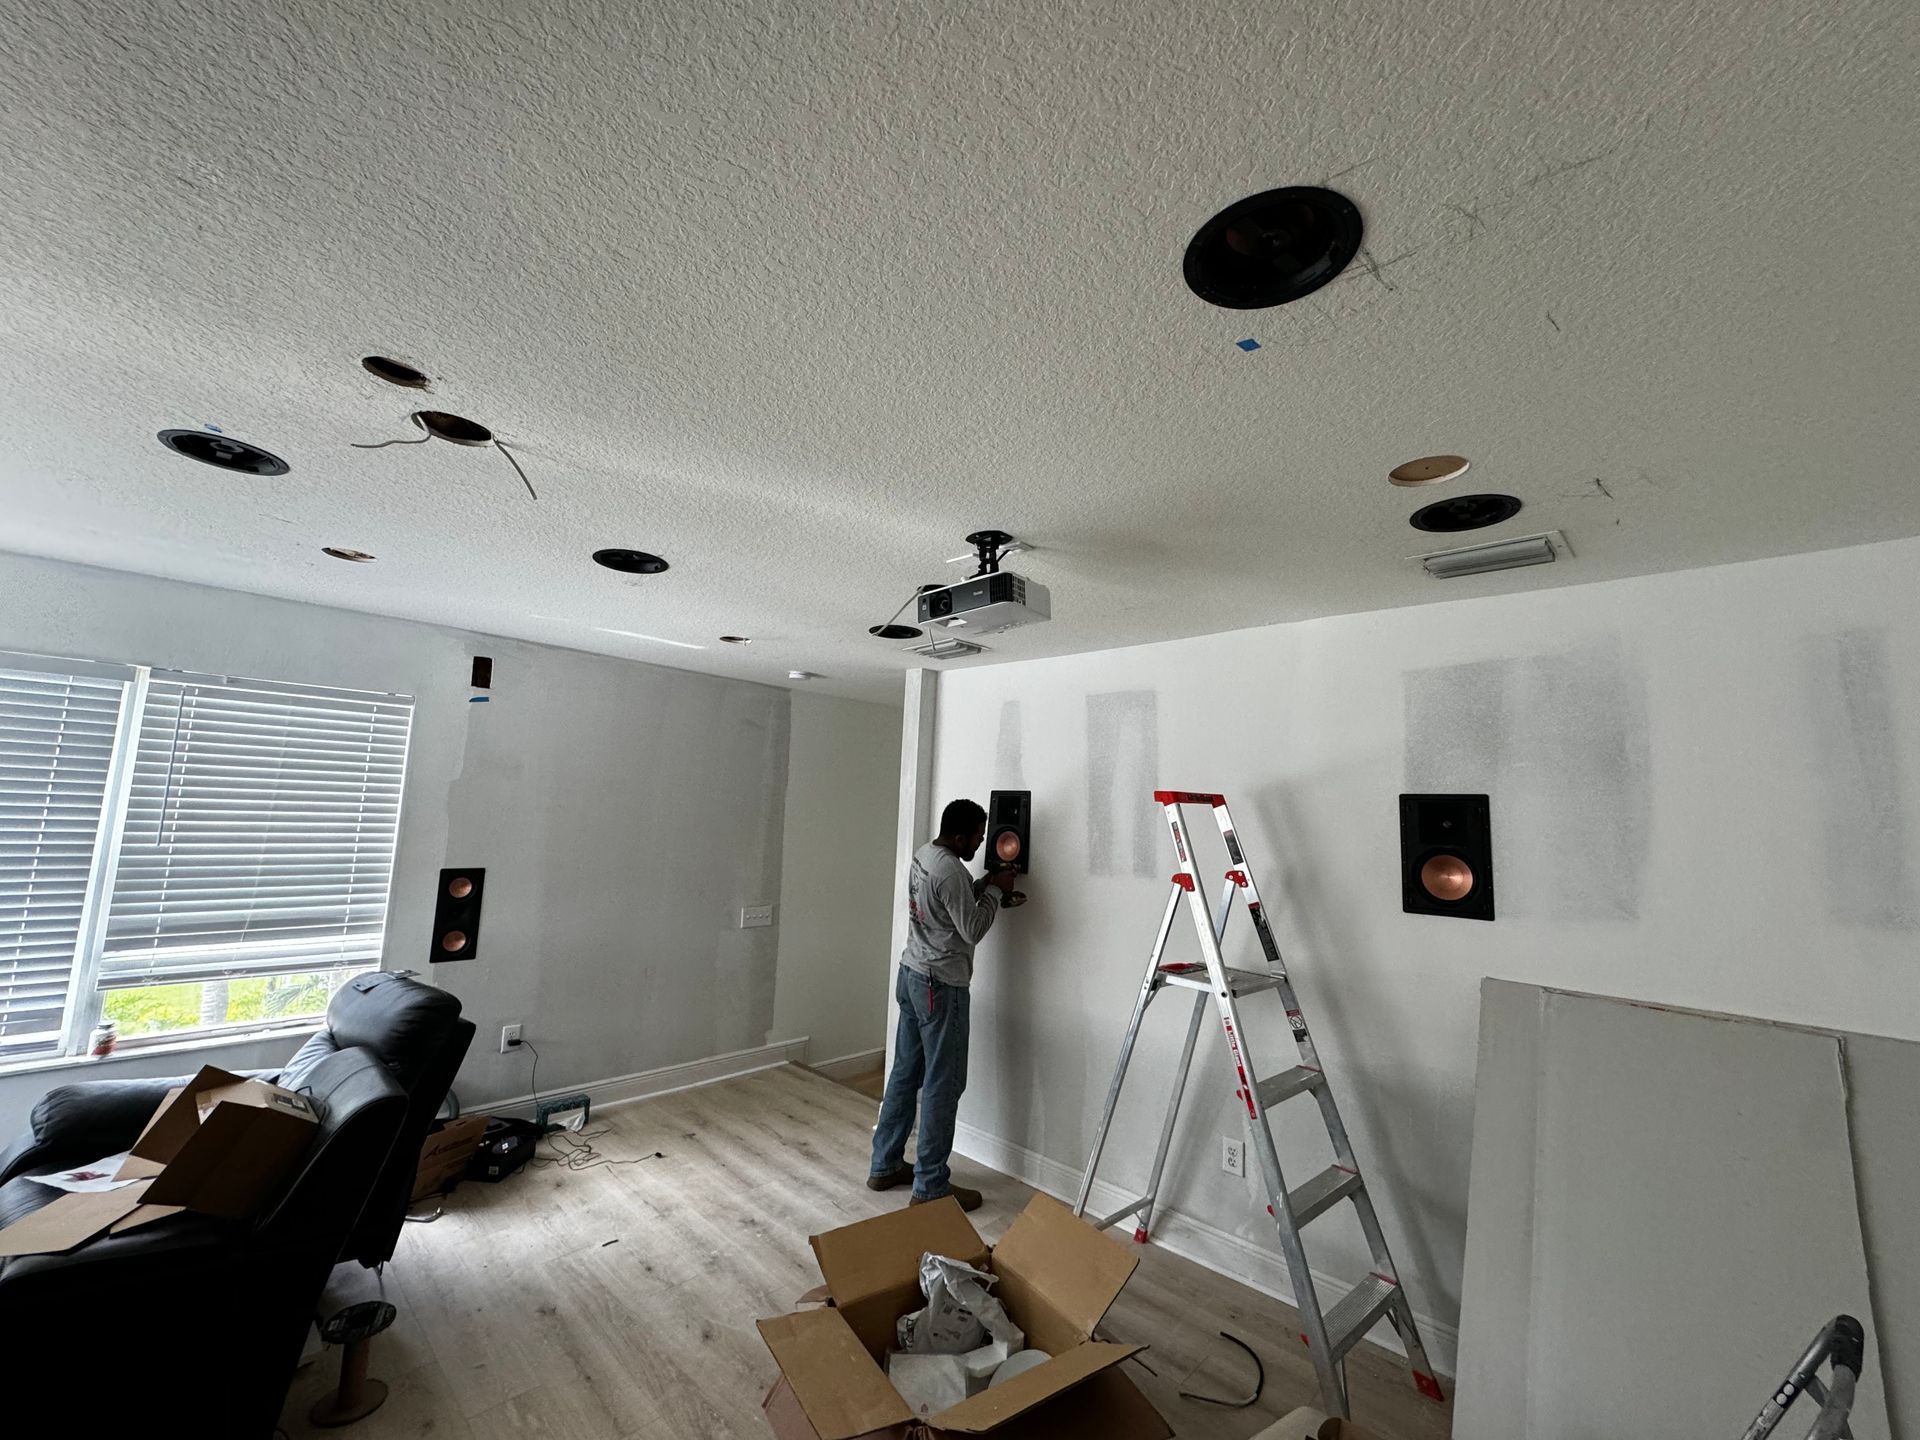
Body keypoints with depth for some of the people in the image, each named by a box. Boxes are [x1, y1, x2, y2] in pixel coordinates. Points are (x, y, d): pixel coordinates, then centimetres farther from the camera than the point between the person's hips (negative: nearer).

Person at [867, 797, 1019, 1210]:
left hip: (911, 975, 10)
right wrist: (994, 891, -5)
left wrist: (983, 884, 9)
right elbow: (973, 929, -16)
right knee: (943, 1084, 1)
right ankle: (930, 1187, 12)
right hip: (940, 986, -10)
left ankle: (885, 1166, 28)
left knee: (906, 1073, 17)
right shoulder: (951, 871, -23)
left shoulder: (923, 855, 7)